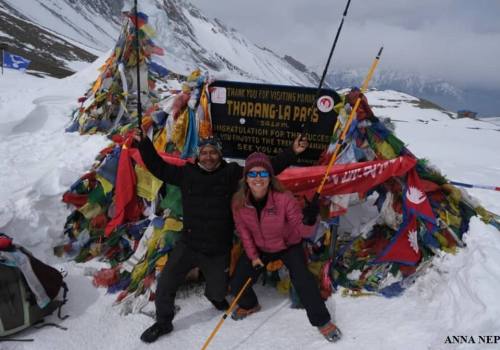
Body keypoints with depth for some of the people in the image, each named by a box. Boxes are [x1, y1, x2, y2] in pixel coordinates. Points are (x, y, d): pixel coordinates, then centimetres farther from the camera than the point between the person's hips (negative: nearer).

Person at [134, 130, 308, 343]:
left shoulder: (232, 173, -6)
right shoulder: (187, 173, -2)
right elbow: (159, 167, 10)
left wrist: (291, 153, -11)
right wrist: (144, 144, 5)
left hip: (218, 250, -1)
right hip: (188, 245, 1)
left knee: (218, 292, 14)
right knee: (166, 283, 1)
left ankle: (214, 294, 54)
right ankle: (163, 322, 28)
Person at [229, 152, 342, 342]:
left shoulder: (284, 199, -33)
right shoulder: (239, 201, -22)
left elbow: (302, 230, -28)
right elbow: (243, 229, -4)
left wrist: (309, 220, -50)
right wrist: (252, 254, -5)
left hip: (289, 246, -3)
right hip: (260, 248, 3)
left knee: (303, 281, -20)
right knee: (236, 285, 2)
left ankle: (322, 321, 7)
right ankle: (250, 305, 39)